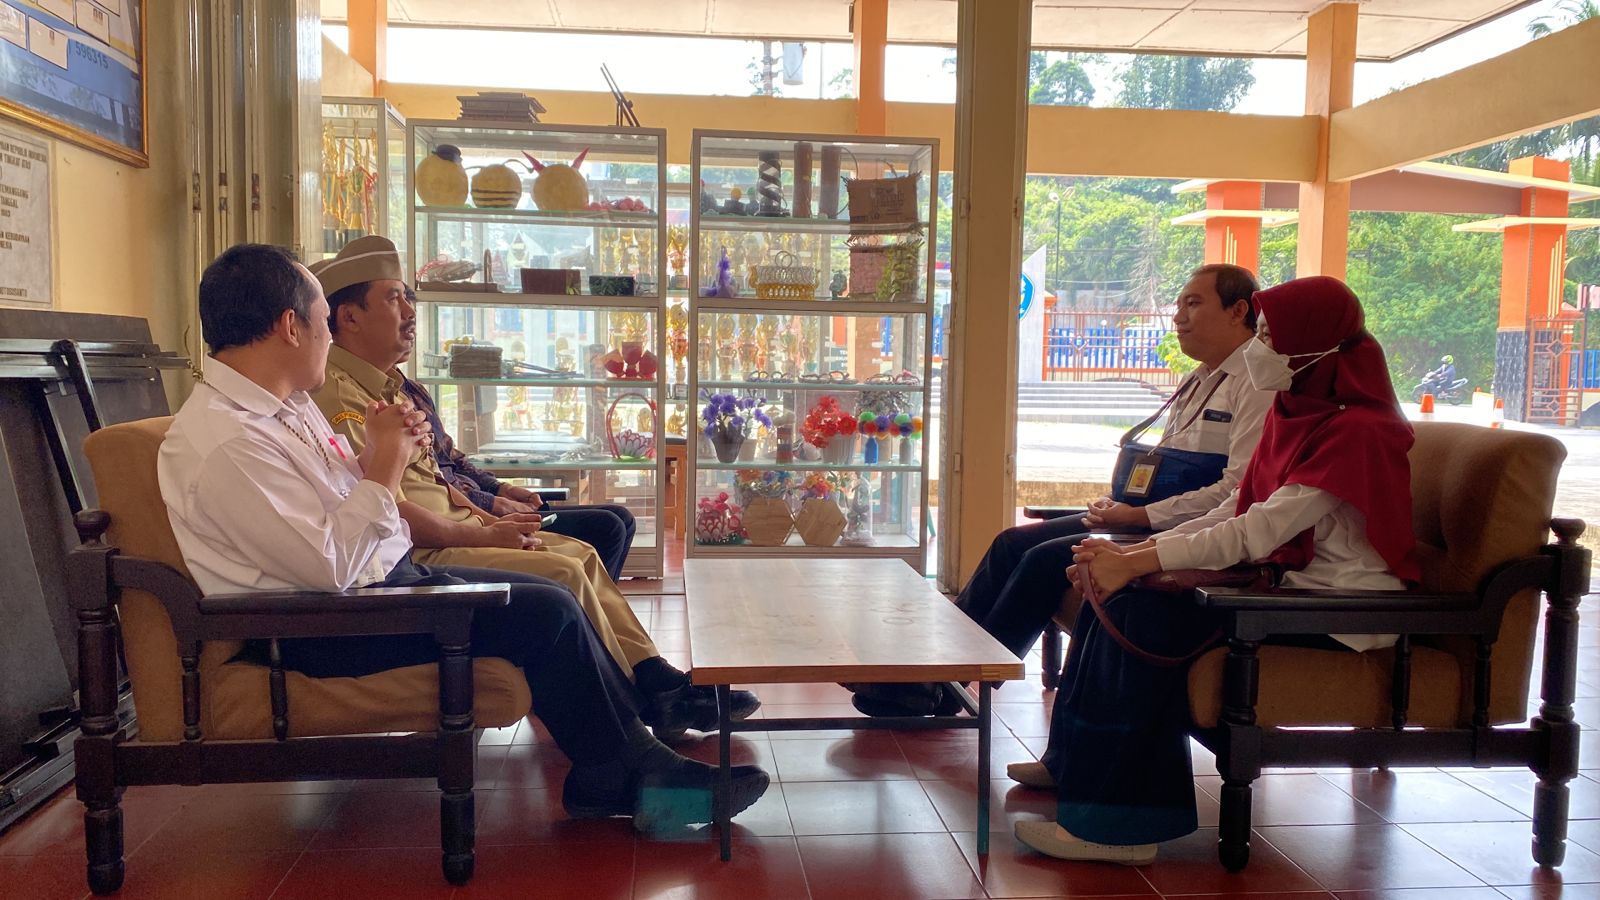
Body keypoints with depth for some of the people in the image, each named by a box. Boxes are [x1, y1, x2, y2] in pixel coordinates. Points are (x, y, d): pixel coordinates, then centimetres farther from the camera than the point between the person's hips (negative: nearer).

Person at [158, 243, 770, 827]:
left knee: (553, 598, 5)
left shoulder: (285, 403, 10)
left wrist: (378, 456, -3)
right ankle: (628, 776, -2)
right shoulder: (225, 443, -21)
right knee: (547, 613, -17)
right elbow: (330, 568, -26)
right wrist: (384, 464, -17)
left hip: (387, 577, 10)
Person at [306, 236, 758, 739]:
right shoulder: (337, 395, -15)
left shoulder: (385, 386, 18)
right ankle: (646, 704, -7)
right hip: (411, 559, -10)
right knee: (561, 574, -20)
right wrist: (484, 536, -15)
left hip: (446, 533, 10)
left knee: (579, 553, 2)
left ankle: (656, 678, -1)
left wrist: (487, 519, 9)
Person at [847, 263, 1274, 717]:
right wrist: (1120, 503, 4)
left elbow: (1237, 491, -22)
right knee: (1014, 542, -2)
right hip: (1147, 520, 10)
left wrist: (1140, 515, -19)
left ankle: (947, 689, -11)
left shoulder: (1258, 385, -11)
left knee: (1046, 559, -21)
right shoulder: (1197, 380, 20)